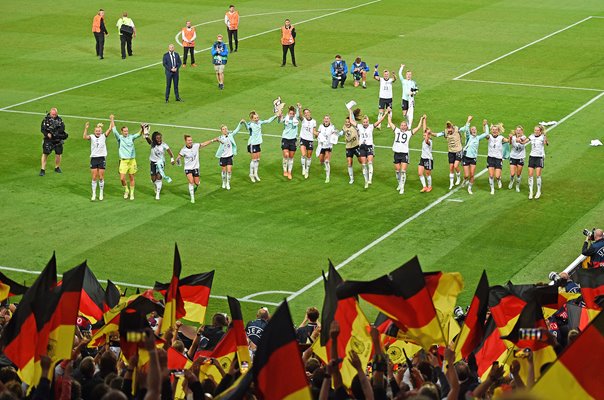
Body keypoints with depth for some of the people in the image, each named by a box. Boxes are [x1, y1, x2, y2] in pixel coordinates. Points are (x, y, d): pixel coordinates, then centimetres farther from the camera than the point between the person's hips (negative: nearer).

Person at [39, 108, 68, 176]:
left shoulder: (59, 119, 3)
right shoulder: (46, 119, -6)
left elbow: (62, 128, -5)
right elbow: (42, 129, -8)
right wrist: (47, 134, -26)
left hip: (58, 139, 3)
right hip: (48, 139, -3)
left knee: (58, 154, 8)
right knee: (45, 154, -7)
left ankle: (57, 167, 30)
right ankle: (42, 170, 0)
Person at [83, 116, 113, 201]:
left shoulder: (103, 136, 1)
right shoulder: (92, 137, -1)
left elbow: (110, 129, -9)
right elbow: (85, 137, -21)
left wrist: (112, 120, -17)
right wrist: (86, 128, -33)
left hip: (102, 159, 0)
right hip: (93, 158, 0)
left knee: (101, 177, 4)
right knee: (94, 177, 1)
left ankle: (101, 194, 15)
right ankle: (93, 194, 8)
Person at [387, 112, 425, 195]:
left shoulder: (409, 133, 6)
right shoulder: (397, 131, 12)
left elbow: (418, 127, 8)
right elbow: (390, 123, 17)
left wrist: (422, 119, 7)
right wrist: (389, 114, 19)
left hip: (405, 154, -3)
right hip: (397, 153, 3)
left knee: (403, 171, -10)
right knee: (397, 170, 8)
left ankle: (402, 187, -7)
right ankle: (399, 184, 29)